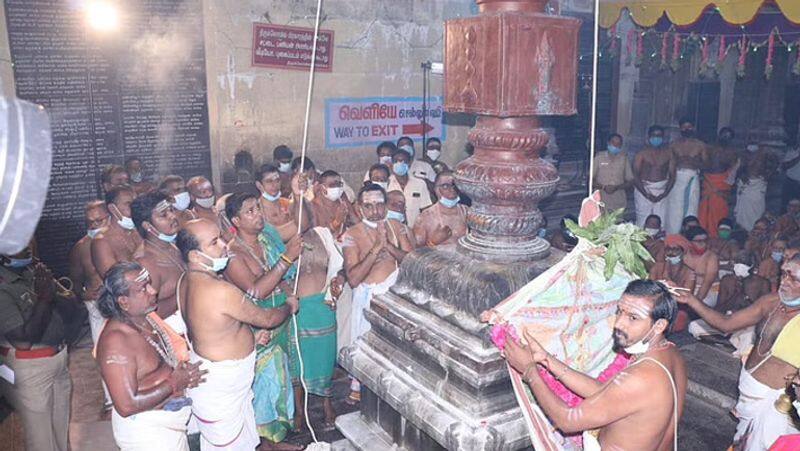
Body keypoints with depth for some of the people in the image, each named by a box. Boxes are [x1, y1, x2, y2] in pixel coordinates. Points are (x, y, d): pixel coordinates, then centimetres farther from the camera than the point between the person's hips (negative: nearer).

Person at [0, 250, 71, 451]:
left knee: (63, 428, 22)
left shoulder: (33, 269, -1)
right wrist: (44, 298, -21)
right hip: (30, 369, -7)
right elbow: (23, 340, -23)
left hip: (58, 358, 7)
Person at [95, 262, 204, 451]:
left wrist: (184, 375, -4)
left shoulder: (146, 317, -1)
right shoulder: (116, 341, -27)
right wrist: (175, 384, -21)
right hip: (147, 430, -8)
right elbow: (127, 405, -28)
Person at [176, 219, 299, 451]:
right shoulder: (220, 290, -30)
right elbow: (267, 319, -16)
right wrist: (290, 306, 4)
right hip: (220, 387, -9)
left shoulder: (187, 281, -2)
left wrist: (250, 335, 11)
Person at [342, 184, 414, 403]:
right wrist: (376, 247, -30)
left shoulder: (395, 227, -3)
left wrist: (388, 245, -23)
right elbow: (353, 278, -25)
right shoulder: (352, 235, -16)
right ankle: (357, 387, 35)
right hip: (369, 295, -4)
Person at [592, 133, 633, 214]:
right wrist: (603, 187, -15)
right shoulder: (599, 157, 1)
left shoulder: (624, 159, 5)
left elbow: (630, 181, 6)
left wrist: (616, 187, -12)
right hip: (601, 201, -1)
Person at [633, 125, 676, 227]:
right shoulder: (642, 153, 0)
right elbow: (635, 176, -5)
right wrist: (647, 195, -12)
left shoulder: (668, 154, 9)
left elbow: (672, 176, 7)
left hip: (662, 191, 2)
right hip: (643, 189, -2)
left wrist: (664, 194, -6)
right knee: (643, 222, -8)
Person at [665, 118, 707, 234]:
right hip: (677, 177, -1)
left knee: (691, 207, -2)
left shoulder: (700, 145, 9)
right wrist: (678, 161, -10)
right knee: (675, 208, -5)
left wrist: (693, 162, -10)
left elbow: (705, 163, 6)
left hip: (693, 178, 1)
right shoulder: (674, 144, 8)